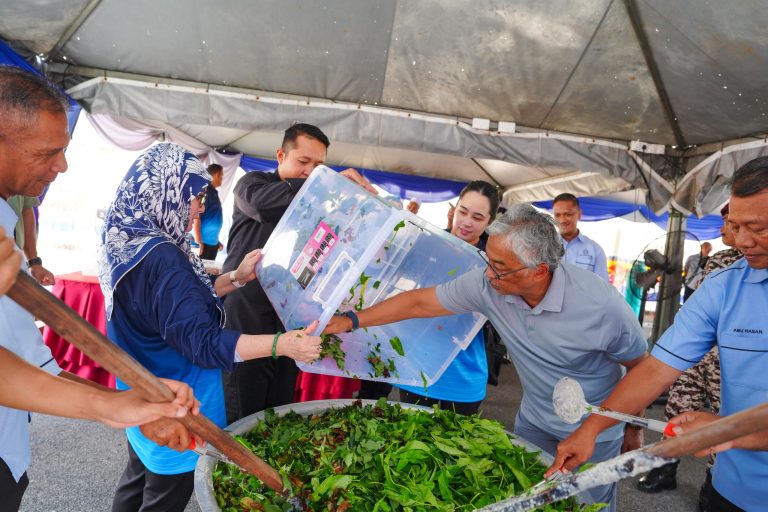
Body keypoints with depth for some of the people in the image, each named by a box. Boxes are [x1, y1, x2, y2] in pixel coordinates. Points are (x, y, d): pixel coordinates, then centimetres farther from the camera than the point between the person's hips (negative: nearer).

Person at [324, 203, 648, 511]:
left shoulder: (601, 305, -31)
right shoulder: (488, 284, -23)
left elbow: (640, 367, -12)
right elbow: (420, 302, -15)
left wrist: (634, 429, 1)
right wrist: (351, 320, -15)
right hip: (534, 419, 4)